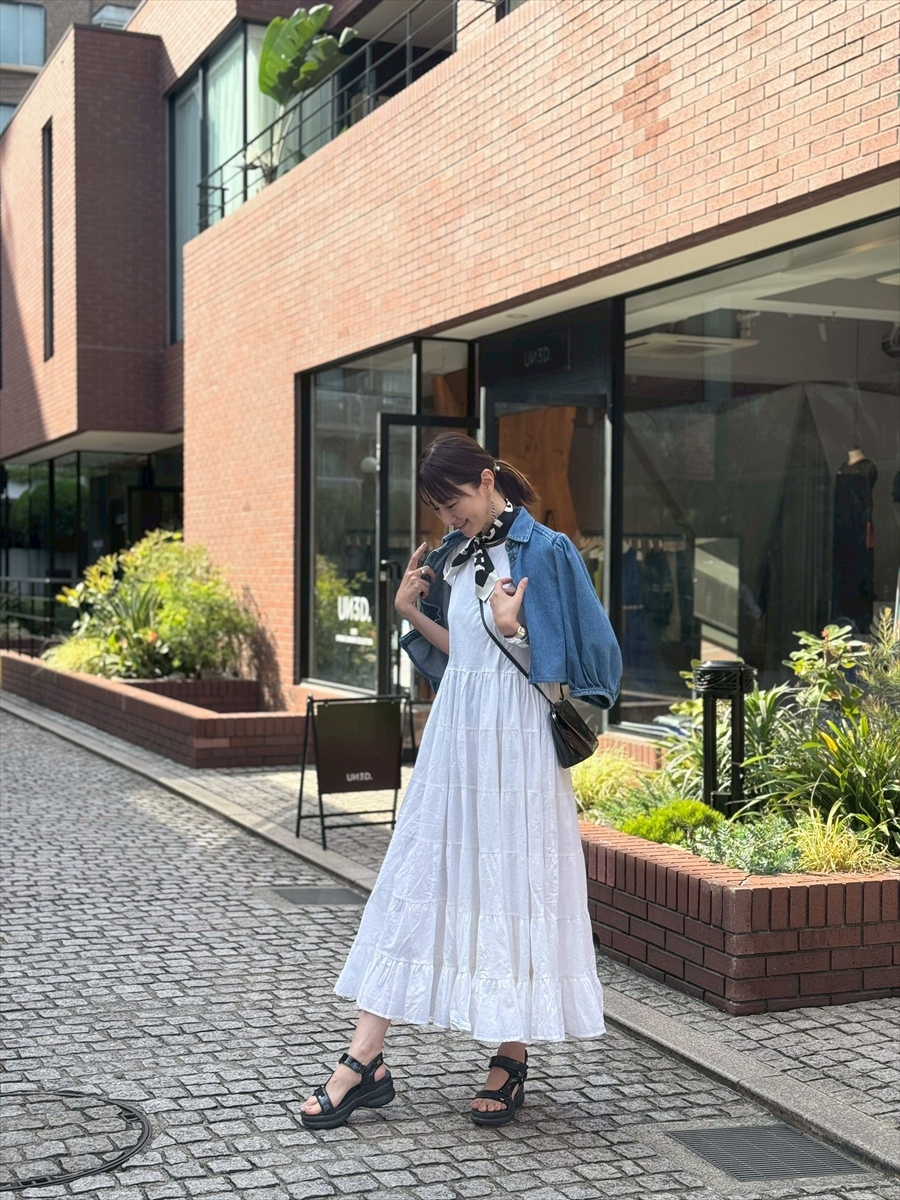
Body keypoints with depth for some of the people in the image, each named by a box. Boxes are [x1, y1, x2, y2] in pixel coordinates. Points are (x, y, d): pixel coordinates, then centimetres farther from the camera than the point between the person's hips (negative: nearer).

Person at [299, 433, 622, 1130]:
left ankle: (514, 1059, 17)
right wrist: (411, 612, 6)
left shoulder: (543, 550, -8)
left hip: (516, 741, -7)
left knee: (513, 889, 2)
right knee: (418, 885, 4)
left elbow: (553, 667, -9)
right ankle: (366, 1062, 6)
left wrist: (509, 628, -22)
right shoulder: (457, 554, 14)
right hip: (456, 733, 7)